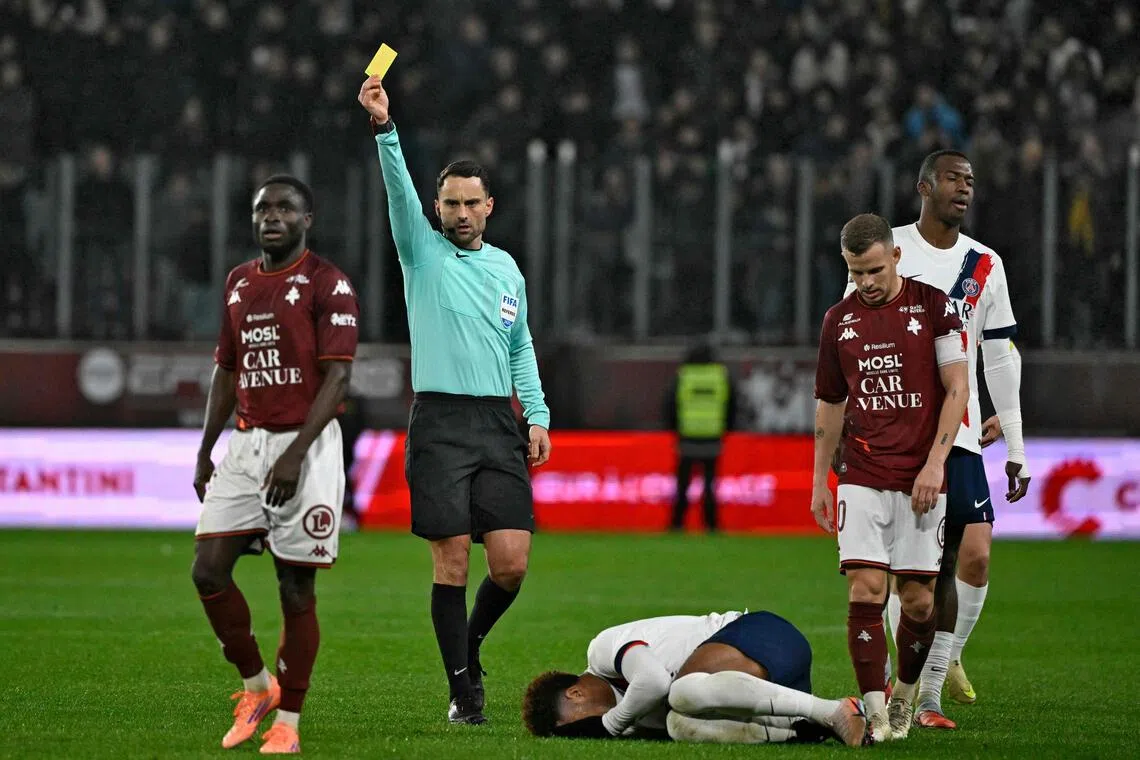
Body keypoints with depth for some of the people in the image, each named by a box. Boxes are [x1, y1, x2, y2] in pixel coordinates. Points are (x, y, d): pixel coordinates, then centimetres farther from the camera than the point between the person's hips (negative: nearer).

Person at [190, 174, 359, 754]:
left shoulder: (327, 284, -7)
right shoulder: (239, 283, 14)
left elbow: (336, 379, -13)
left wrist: (295, 454, -21)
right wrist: (205, 451, 16)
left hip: (306, 445, -6)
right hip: (246, 443, 6)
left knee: (297, 587, -3)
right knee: (208, 570, -3)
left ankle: (287, 722, 4)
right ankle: (255, 686, 15)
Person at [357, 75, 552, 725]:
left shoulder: (506, 268, 15)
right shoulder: (424, 252, 4)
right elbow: (400, 187, -13)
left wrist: (537, 416, 11)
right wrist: (384, 128, -28)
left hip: (500, 427, 3)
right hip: (440, 425, -3)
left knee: (511, 562, -5)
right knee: (452, 561, -6)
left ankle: (470, 642, 23)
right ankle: (464, 690, 1)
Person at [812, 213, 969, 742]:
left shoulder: (933, 306, -1)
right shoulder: (839, 320, 9)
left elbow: (957, 388, -2)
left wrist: (935, 462, -11)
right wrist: (818, 482, 14)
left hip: (920, 479, -2)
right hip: (862, 477, 2)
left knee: (918, 599, -1)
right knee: (865, 591, -11)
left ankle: (906, 694, 23)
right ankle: (875, 712, -11)